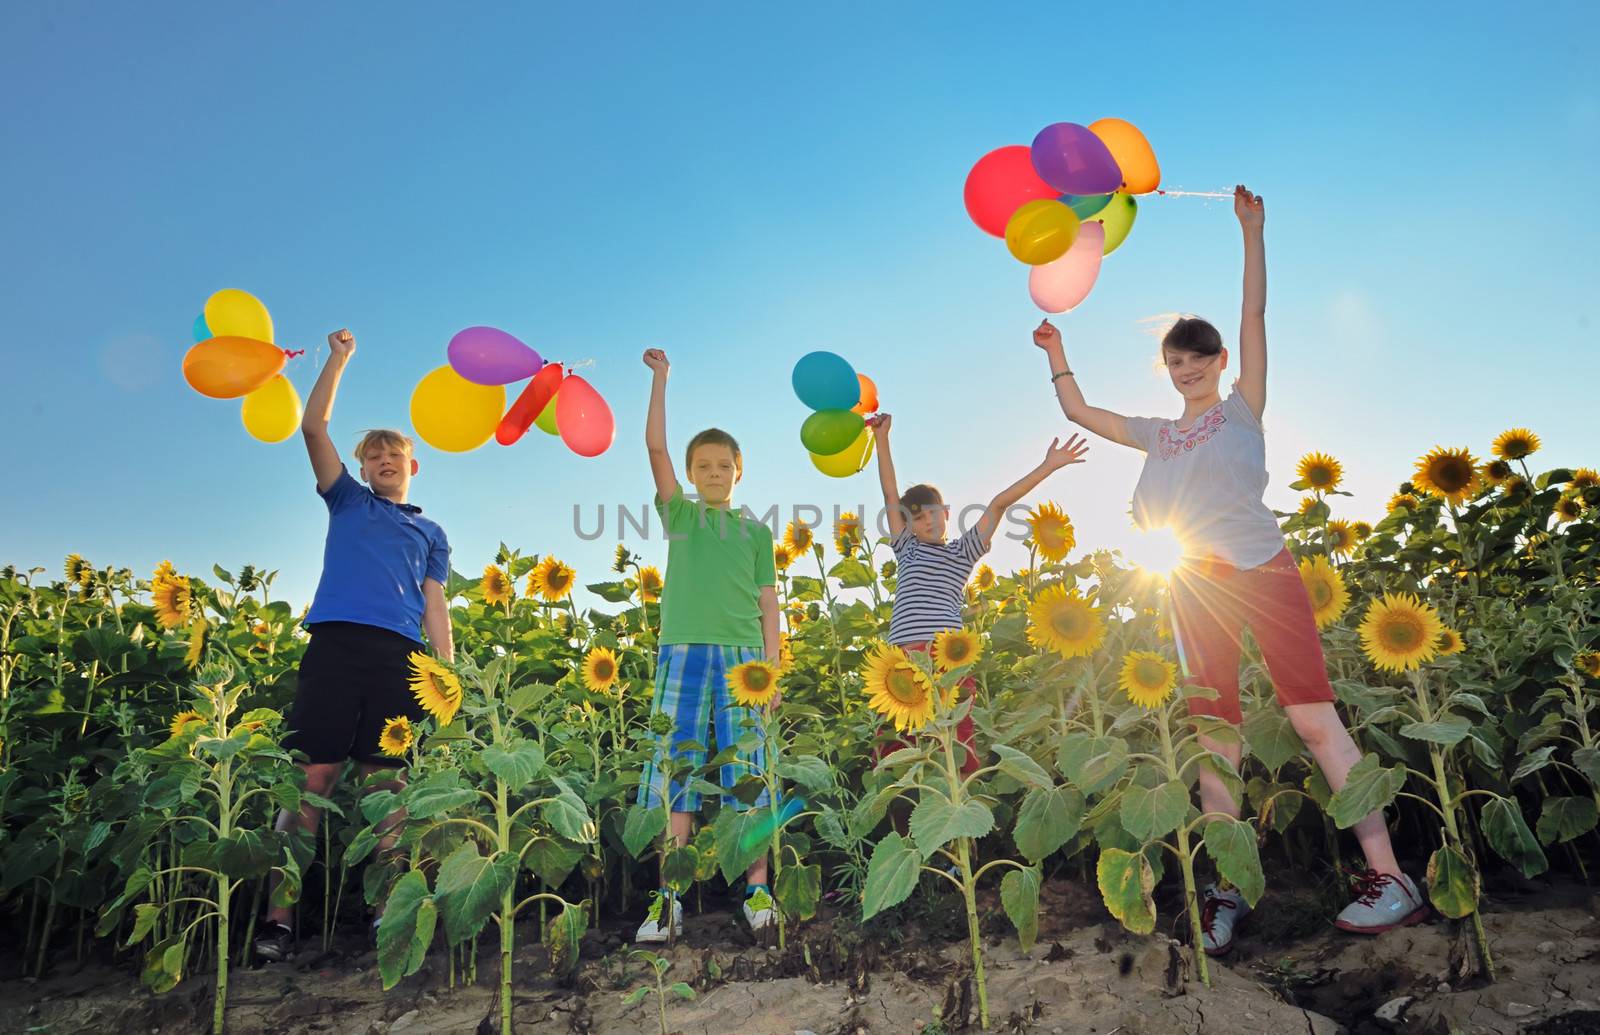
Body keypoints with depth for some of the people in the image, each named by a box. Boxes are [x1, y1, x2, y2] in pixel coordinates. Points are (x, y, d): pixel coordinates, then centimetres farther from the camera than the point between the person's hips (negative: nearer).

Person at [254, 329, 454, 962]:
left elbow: (434, 607, 17)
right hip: (335, 644, -1)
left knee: (387, 785, 0)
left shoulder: (431, 534, 25)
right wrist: (339, 360, 13)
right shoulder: (348, 502, 22)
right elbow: (313, 428, 13)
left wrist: (450, 675, 5)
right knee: (313, 777, -7)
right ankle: (280, 916, -2)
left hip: (399, 657, 1)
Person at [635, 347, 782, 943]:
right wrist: (660, 378, 5)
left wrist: (772, 667, 5)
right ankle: (669, 900, 3)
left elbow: (767, 602, 12)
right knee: (674, 773, -2)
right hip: (683, 652, 0)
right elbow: (655, 447, 6)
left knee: (747, 773, 0)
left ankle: (758, 893, 5)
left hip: (741, 656, 0)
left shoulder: (755, 530, 16)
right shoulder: (679, 514, 15)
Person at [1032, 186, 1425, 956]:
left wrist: (1251, 230, 6)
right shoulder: (1156, 434, 19)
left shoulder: (1242, 407, 10)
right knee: (1216, 737, 4)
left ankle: (1389, 876, -3)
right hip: (1195, 589, 4)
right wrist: (1055, 353, 23)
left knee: (1313, 715, -9)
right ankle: (1226, 892, 7)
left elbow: (1254, 315, 5)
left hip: (1261, 571, -4)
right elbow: (1078, 412, 25)